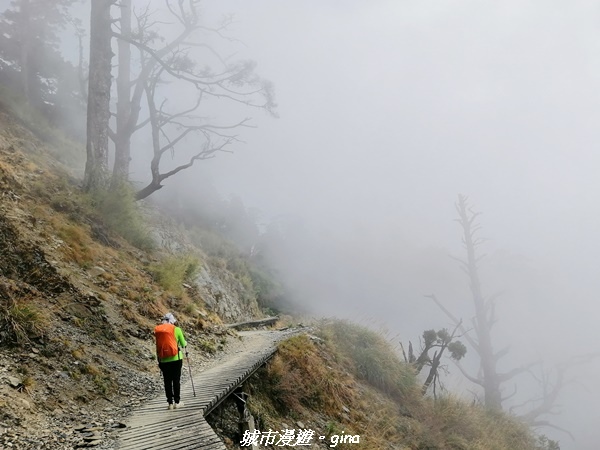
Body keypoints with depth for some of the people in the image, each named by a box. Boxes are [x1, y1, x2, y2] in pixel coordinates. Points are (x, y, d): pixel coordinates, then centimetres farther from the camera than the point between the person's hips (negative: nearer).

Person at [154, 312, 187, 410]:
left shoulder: (157, 330, 3)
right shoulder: (176, 329, -4)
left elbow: (158, 345, 7)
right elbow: (183, 344, 5)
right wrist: (185, 345, 26)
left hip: (163, 360, 2)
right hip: (176, 358, -2)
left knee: (167, 381, 8)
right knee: (176, 380, 5)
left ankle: (170, 403, 10)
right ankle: (177, 402, 9)